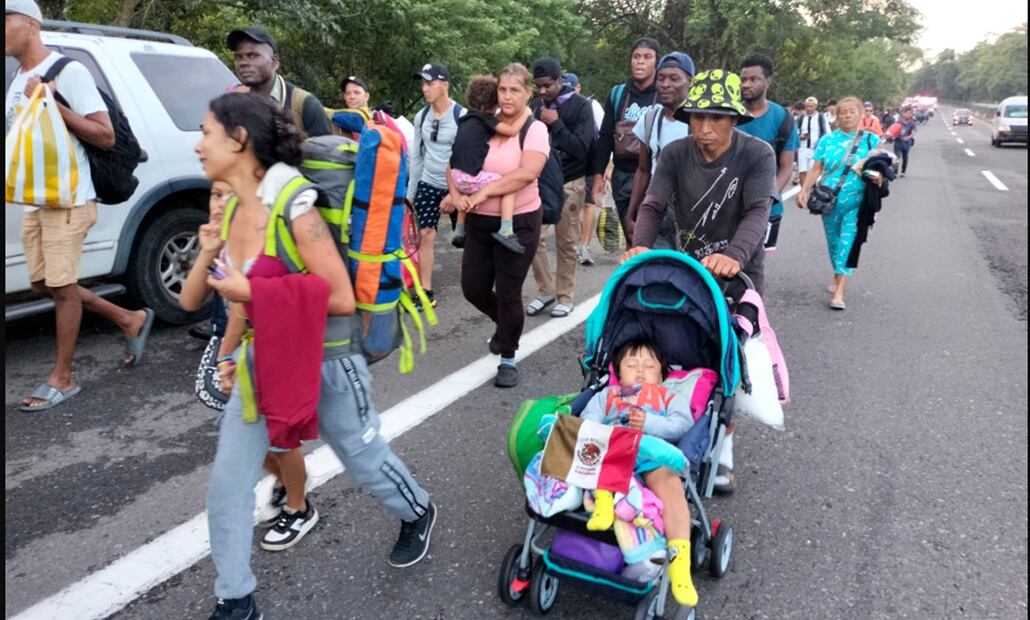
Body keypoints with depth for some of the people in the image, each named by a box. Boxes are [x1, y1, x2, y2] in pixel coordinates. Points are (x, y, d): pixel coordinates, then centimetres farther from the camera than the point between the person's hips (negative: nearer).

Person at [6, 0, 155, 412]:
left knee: (62, 286, -3)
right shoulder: (17, 80, 17)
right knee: (44, 285, 11)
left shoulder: (67, 70, -8)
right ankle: (130, 320, 25)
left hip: (67, 200, -9)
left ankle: (61, 379, 8)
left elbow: (106, 137, -13)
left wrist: (53, 104, -20)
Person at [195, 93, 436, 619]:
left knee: (364, 457, 16)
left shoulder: (294, 208, -24)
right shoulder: (232, 210, -1)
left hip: (326, 361, -6)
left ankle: (416, 513, 48)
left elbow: (341, 299, -24)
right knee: (227, 486, 7)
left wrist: (253, 292, -24)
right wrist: (229, 352, 9)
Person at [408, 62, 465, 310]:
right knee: (426, 235, 1)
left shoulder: (462, 116, -13)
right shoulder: (421, 116, 4)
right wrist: (411, 190, 10)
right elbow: (416, 155, 11)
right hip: (428, 184, 5)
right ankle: (426, 293, 7)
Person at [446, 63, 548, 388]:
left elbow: (527, 173, -24)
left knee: (508, 293, 2)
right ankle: (504, 324, 43)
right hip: (479, 221, 5)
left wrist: (484, 192, -22)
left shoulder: (535, 130, -9)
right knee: (473, 288, 10)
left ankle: (508, 359, 23)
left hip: (519, 223, -4)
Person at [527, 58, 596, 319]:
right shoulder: (537, 106, 7)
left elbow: (581, 147, -13)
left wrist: (555, 123, -16)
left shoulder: (580, 106, -5)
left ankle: (565, 296, 14)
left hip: (569, 183, -4)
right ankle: (545, 290, 15)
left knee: (566, 243, 2)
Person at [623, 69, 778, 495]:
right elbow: (654, 204, -15)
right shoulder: (676, 154, -6)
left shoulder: (757, 154, -13)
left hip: (738, 274, -2)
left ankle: (722, 450, 20)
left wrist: (734, 255, -45)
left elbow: (758, 211, -26)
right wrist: (640, 246, -35)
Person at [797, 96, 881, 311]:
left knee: (847, 242, -9)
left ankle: (839, 292, -11)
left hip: (855, 201, -2)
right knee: (833, 241, 13)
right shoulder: (828, 140, 5)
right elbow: (817, 169, 4)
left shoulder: (872, 140, 2)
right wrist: (804, 190, -6)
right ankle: (838, 278, 33)